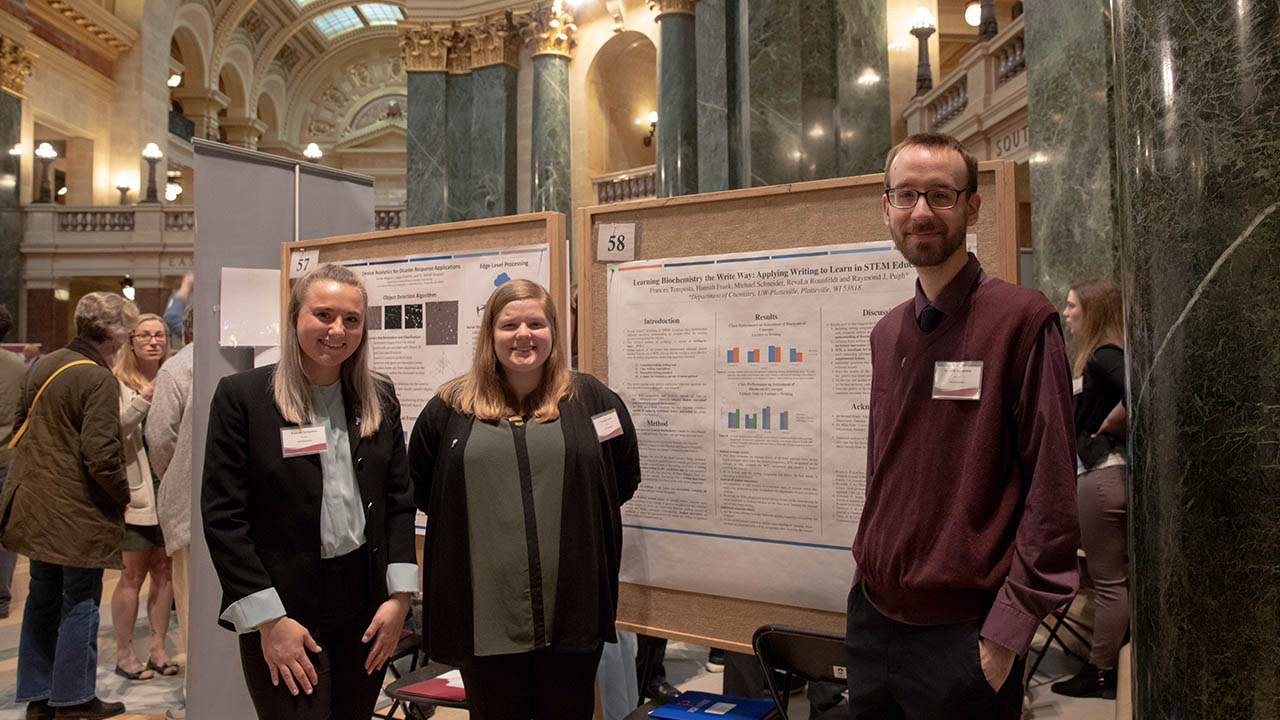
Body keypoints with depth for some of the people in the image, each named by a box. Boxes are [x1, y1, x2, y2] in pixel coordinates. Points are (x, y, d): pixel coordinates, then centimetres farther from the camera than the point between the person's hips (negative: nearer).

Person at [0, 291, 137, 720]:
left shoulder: (42, 365, 8)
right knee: (80, 602, 4)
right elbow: (100, 455, -23)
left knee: (42, 599, 17)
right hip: (79, 512, -8)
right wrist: (126, 495, -9)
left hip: (35, 504, 8)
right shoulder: (99, 380, -18)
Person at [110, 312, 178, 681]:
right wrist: (142, 401, -25)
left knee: (164, 571, 10)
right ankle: (124, 654, 16)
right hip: (135, 491, -5)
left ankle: (158, 649, 22)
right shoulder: (117, 383, -5)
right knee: (134, 573, 2)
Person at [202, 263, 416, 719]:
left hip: (366, 607, 4)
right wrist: (268, 621, -12)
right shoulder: (241, 395, -5)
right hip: (283, 609, -4)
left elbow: (399, 502, 8)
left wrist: (399, 596, 0)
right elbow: (223, 517, -8)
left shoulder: (380, 398, 7)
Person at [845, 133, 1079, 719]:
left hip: (963, 632, -6)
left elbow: (1051, 491, -14)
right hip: (873, 616, 6)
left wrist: (1006, 630, -16)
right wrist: (869, 571, 11)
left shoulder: (1022, 321, -11)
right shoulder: (887, 334, 9)